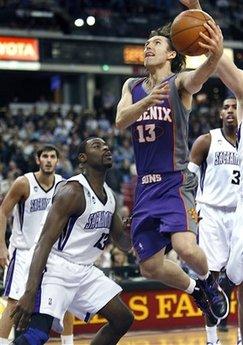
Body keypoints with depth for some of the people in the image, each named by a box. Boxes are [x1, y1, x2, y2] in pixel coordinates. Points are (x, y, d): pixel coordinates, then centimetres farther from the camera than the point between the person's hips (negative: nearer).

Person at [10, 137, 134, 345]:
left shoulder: (109, 196, 11)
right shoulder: (73, 192, -15)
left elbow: (124, 243, 20)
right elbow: (44, 243, -22)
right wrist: (30, 293, -32)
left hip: (85, 271, 9)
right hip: (57, 268, -9)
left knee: (123, 319, 10)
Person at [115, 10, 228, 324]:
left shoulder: (179, 82, -3)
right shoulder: (132, 86, 13)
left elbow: (197, 77, -29)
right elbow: (120, 120, -7)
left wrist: (214, 56, -54)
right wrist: (148, 100, -29)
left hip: (176, 182, -6)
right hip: (145, 187, 6)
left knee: (185, 247, -27)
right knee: (150, 266, 8)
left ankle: (207, 280, 6)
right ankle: (194, 290, 36)